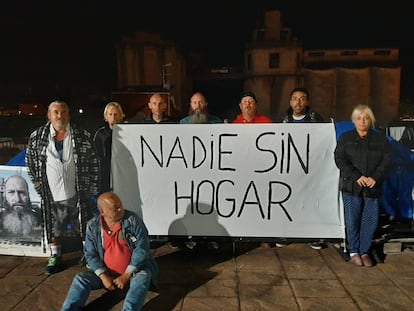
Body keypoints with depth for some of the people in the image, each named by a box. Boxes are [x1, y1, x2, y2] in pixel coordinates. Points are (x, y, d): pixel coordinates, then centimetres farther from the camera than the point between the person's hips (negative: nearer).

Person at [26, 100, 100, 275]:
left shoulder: (82, 136, -4)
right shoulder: (37, 137, 1)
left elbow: (94, 162, -2)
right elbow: (31, 161, 9)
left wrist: (92, 187, -3)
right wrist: (38, 183, 4)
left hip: (77, 193, -1)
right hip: (51, 194, 2)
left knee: (84, 226, 10)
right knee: (53, 227, 15)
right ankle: (55, 256, 34)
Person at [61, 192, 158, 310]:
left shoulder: (132, 219, -15)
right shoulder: (92, 226, -6)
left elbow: (142, 248, -17)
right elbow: (90, 254, -4)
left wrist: (126, 275, -19)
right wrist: (103, 276, -18)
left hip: (134, 269, -3)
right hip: (106, 272, 3)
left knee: (142, 278, -33)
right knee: (81, 278, -15)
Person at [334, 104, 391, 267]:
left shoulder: (380, 138, 10)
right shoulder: (345, 138, 6)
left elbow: (387, 160, 2)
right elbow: (340, 159, -5)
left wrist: (375, 177, -14)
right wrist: (356, 176, -16)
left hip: (373, 187, 2)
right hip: (351, 186, -1)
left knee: (371, 221, 4)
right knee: (352, 220, 2)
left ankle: (364, 252, 19)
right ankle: (354, 252, 17)